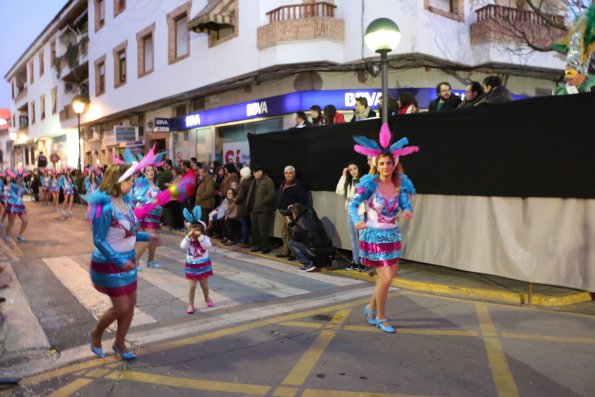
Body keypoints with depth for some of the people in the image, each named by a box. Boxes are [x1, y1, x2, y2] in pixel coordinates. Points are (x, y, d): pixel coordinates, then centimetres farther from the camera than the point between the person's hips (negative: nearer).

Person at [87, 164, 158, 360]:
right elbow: (99, 241, -22)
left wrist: (146, 237, 1)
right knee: (121, 307, 1)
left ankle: (119, 343, 33)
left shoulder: (125, 201, -1)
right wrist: (119, 261, -29)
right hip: (109, 264, -8)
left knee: (130, 304, 13)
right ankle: (96, 334, 30)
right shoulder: (106, 207, -25)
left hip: (127, 261, 8)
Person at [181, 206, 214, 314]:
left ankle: (207, 299, 42)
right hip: (192, 266, 0)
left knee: (205, 285, 15)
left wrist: (200, 236, -36)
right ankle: (190, 305, 16)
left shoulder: (205, 238, -12)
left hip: (204, 265, 0)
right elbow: (183, 246, -26)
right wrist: (188, 236, -34)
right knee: (192, 286, 2)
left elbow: (207, 246, -31)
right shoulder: (188, 239, -8)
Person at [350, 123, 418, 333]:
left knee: (388, 276, 14)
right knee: (386, 277, -8)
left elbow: (406, 204, -6)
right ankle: (380, 317, 13)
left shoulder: (401, 184, -2)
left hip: (392, 235, 6)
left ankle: (371, 308, 36)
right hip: (374, 236, -6)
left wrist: (408, 211, -29)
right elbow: (353, 205, -12)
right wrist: (357, 221, -31)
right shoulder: (370, 184, -15)